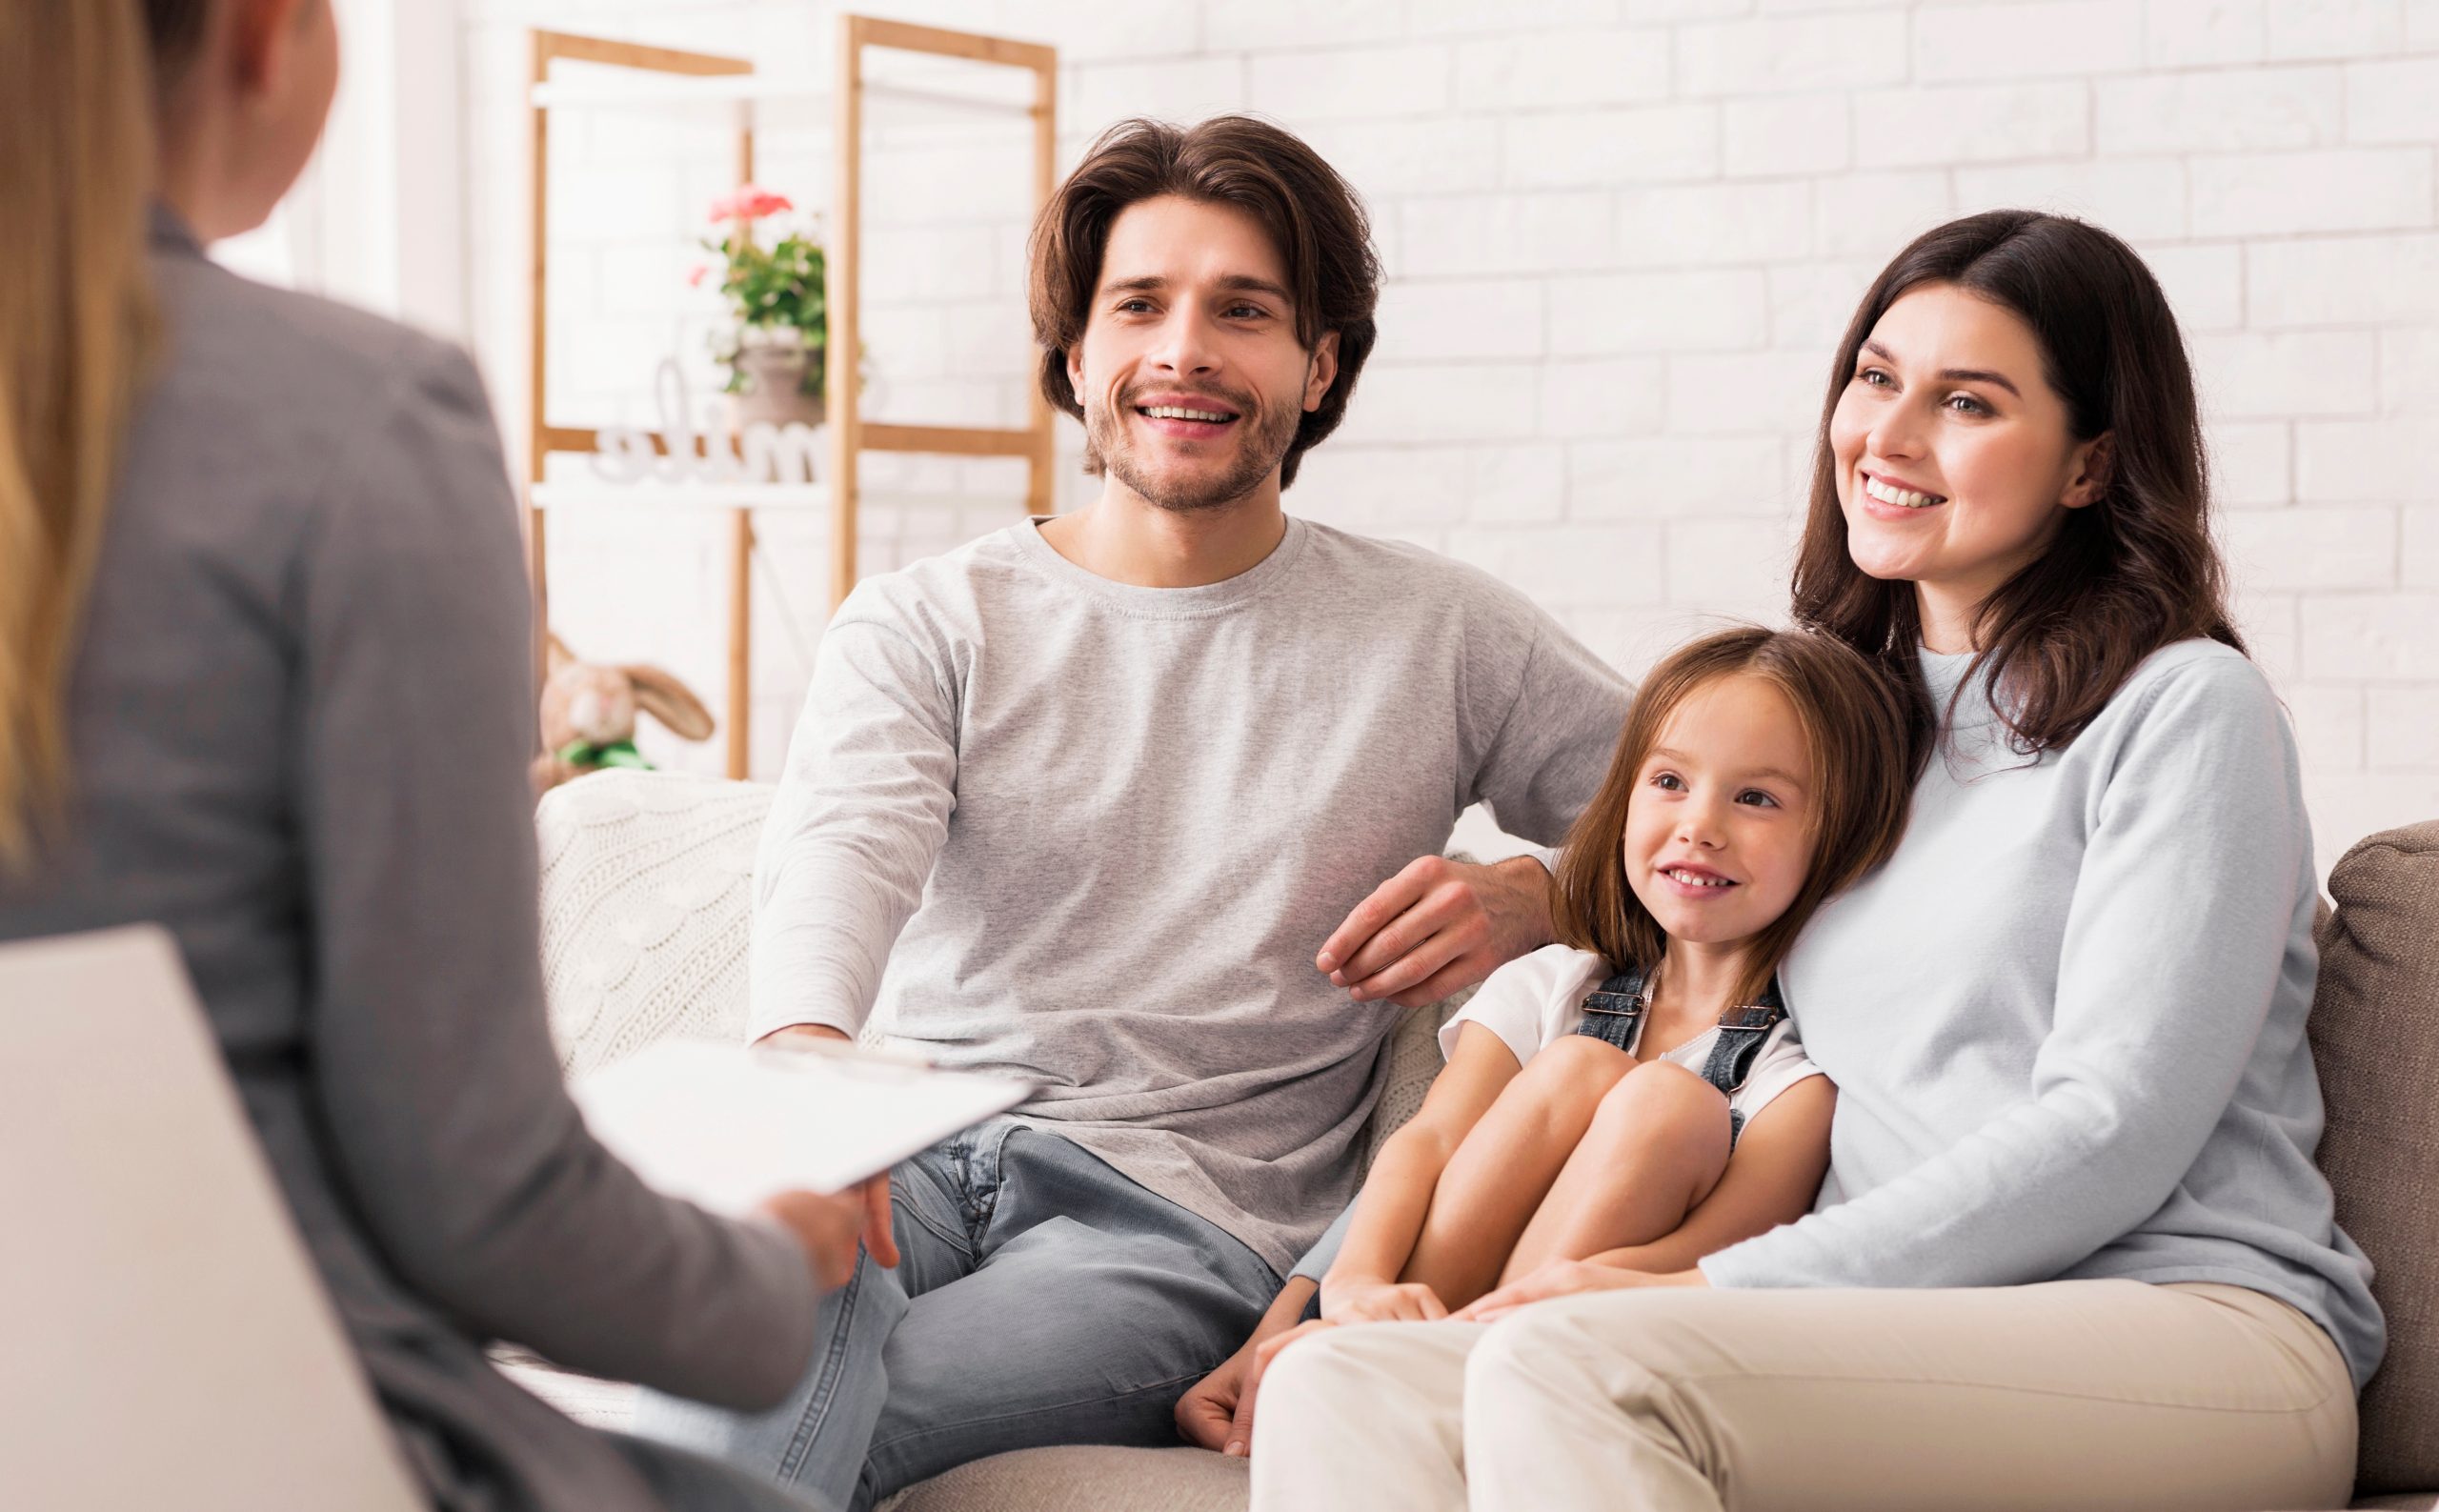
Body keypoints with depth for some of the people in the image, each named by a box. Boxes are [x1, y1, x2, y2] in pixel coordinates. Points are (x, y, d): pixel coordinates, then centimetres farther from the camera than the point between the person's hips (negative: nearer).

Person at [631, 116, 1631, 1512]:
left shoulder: (1438, 637, 13)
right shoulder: (924, 625, 11)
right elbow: (841, 851, -9)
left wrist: (1530, 897, -5)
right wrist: (804, 1055, -33)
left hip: (1185, 1216, -1)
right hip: (915, 1147, 1)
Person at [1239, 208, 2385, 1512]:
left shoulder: (2186, 709, 1)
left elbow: (2113, 1134, -9)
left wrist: (1719, 1289, -15)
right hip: (1904, 1340, 6)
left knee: (1567, 1363, -33)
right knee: (1335, 1388, -21)